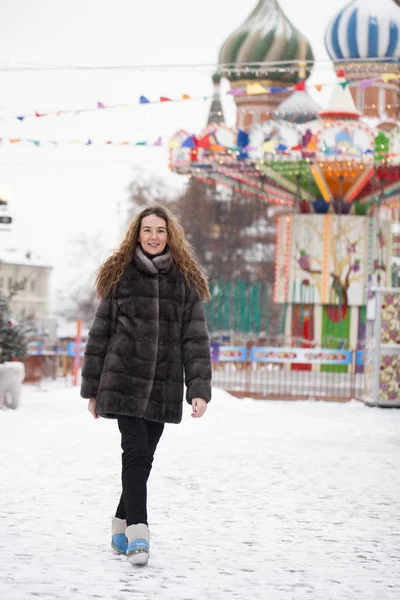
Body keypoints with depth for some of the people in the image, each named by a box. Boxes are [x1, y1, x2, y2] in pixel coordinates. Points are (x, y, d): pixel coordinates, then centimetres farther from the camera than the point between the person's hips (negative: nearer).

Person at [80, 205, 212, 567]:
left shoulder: (185, 280, 7)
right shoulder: (120, 277, 3)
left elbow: (196, 338, 3)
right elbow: (100, 333, 6)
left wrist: (199, 389, -7)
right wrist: (92, 388, 4)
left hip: (163, 387, 2)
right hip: (124, 382, -2)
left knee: (143, 458, 8)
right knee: (136, 453, -13)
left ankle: (121, 525, 24)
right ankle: (138, 532, -12)